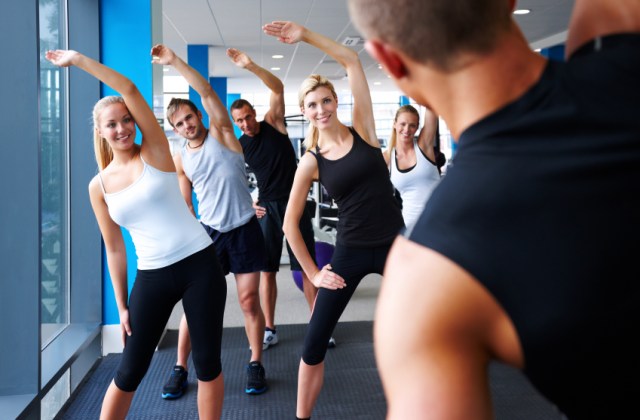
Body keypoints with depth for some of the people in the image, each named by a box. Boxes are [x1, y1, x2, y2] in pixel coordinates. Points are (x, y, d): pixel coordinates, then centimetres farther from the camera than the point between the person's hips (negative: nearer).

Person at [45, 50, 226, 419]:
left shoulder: (155, 153, -2)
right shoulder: (99, 186, 5)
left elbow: (130, 89, -12)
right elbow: (115, 249, 9)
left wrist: (78, 59, -7)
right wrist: (122, 305, 8)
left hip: (200, 264, -2)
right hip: (152, 277, 2)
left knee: (208, 361, 6)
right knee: (130, 371, 8)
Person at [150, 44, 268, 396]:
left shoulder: (221, 133, -2)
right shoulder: (179, 160, 6)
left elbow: (207, 92, -16)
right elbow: (183, 204, 12)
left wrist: (174, 61, -22)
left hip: (244, 229, -2)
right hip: (208, 233, 3)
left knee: (249, 299, 1)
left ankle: (255, 364, 16)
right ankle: (180, 368, 14)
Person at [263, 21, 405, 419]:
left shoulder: (362, 128, -1)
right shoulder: (311, 161, -2)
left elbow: (352, 60, -7)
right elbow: (291, 223, 2)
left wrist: (306, 35, -9)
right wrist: (314, 273, 0)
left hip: (395, 244, 1)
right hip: (350, 252, 0)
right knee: (314, 343, 1)